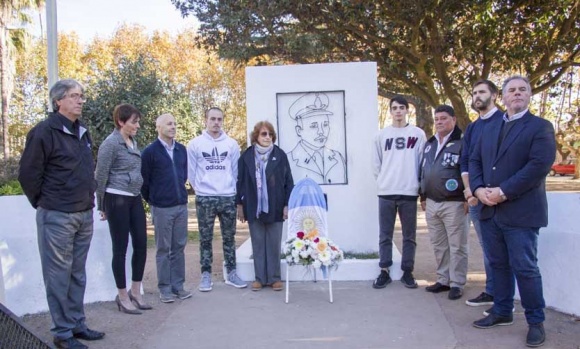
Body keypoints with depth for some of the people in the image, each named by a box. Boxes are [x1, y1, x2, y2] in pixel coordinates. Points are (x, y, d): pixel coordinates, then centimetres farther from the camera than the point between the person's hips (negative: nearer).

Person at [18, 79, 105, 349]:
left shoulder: (83, 132, 12)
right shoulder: (44, 131, -11)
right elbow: (28, 173, -10)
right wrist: (44, 204, -2)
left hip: (85, 215, 7)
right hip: (57, 216, -7)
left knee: (77, 274, 15)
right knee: (58, 275, 3)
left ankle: (77, 324, 26)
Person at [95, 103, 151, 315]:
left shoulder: (133, 142, 11)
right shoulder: (110, 143, -11)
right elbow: (100, 176, -8)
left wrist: (139, 193, 13)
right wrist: (102, 206, -2)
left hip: (135, 199, 7)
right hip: (117, 200, -7)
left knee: (141, 244, 8)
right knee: (120, 248, 2)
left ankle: (135, 292, 23)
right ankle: (122, 296, 15)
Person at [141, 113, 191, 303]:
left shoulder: (182, 149, 6)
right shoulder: (150, 151, -7)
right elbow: (144, 180, -3)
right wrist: (152, 201, 3)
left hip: (181, 206, 4)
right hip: (162, 208, -4)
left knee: (179, 247, 10)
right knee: (163, 249, 5)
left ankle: (178, 285, 21)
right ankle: (164, 288, 15)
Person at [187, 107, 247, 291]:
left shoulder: (232, 144, 3)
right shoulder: (195, 144, -2)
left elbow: (236, 171, 7)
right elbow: (190, 172, 3)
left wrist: (231, 188, 5)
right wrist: (201, 188, 7)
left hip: (228, 197, 2)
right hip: (204, 198, -2)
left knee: (229, 238, 10)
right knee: (205, 239, 6)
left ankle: (231, 273, 20)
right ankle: (206, 275, 15)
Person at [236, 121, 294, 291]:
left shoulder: (280, 155, 1)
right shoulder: (246, 156, 3)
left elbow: (288, 181, 1)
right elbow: (240, 181, 5)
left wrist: (287, 205, -4)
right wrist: (239, 205, 3)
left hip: (275, 208, -1)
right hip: (254, 208, 1)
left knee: (274, 244, 6)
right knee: (258, 244, 8)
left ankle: (275, 277, 17)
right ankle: (260, 278, 18)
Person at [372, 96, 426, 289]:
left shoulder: (418, 134, 3)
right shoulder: (381, 135, 6)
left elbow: (423, 162, 3)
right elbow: (376, 164, 10)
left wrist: (421, 186, 0)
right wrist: (383, 181, 5)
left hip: (409, 192, -1)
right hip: (386, 193, 1)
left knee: (409, 235, 8)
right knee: (385, 235, 6)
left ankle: (407, 272, 18)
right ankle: (384, 272, 15)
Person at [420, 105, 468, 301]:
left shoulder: (461, 143, -6)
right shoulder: (429, 144, 16)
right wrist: (423, 197, 18)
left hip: (454, 203, -7)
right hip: (431, 203, 7)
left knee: (456, 246, 1)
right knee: (439, 246, 13)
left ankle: (457, 284, 10)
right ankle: (443, 280, 23)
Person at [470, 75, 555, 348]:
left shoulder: (540, 127, -3)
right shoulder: (489, 128, 16)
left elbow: (540, 165, -15)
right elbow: (475, 160, 13)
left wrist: (504, 192, -19)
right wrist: (478, 188, -6)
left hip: (520, 212, -6)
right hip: (490, 210, 6)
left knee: (525, 269, 0)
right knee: (498, 264, 14)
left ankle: (536, 322, 15)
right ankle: (502, 312, 28)